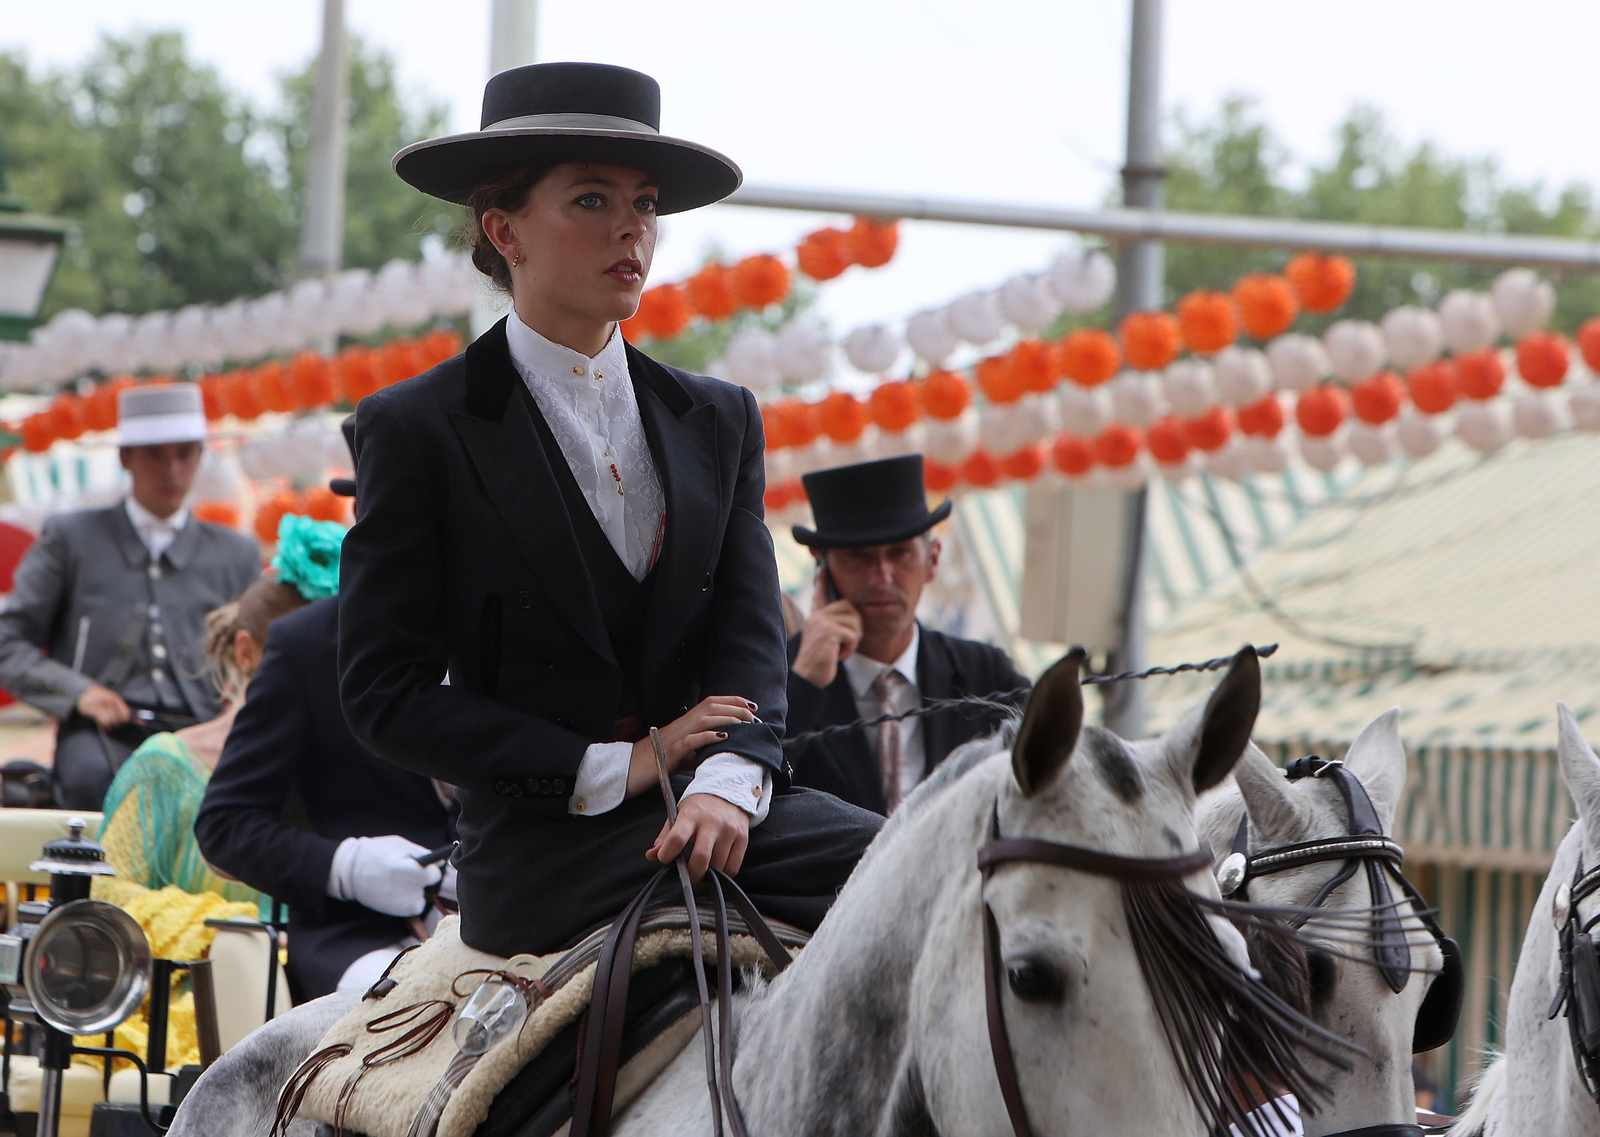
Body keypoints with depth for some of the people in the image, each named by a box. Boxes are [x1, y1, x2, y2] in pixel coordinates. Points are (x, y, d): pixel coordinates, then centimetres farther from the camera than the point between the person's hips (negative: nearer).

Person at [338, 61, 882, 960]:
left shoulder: (719, 420, 18)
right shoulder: (416, 430, 3)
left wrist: (729, 782, -16)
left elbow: (750, 634, 7)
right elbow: (386, 690, -3)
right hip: (541, 845, -5)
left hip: (715, 815, 5)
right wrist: (614, 771, -11)